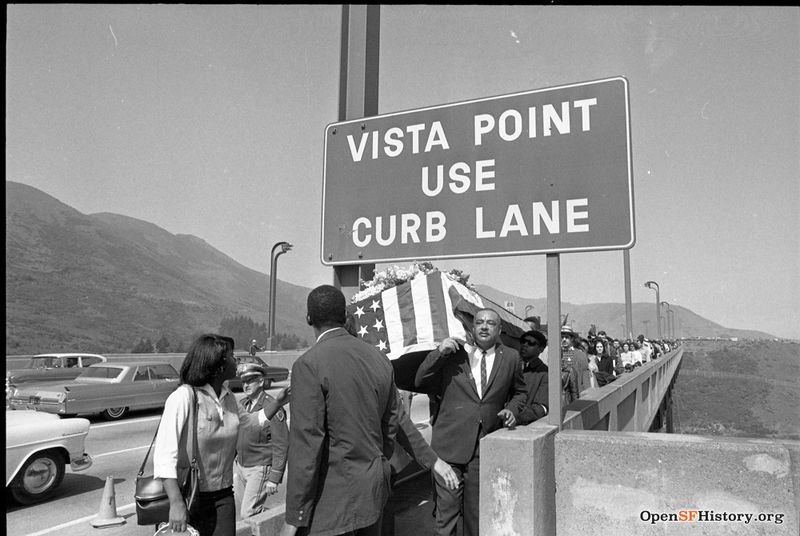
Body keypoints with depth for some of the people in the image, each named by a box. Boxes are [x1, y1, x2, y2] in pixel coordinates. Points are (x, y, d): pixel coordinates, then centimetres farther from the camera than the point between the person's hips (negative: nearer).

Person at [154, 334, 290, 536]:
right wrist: (176, 503, -28)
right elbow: (164, 453, -22)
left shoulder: (229, 398, 3)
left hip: (223, 496, 5)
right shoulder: (184, 397, -18)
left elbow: (242, 423, 22)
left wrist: (278, 402, 12)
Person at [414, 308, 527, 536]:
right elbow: (420, 383, 0)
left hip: (484, 449, 2)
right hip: (450, 446, -2)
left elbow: (519, 392, 21)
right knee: (446, 512, 0)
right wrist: (438, 353, -12)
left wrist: (512, 409, 2)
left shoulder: (510, 358, 5)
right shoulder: (453, 352, 0)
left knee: (476, 516, 13)